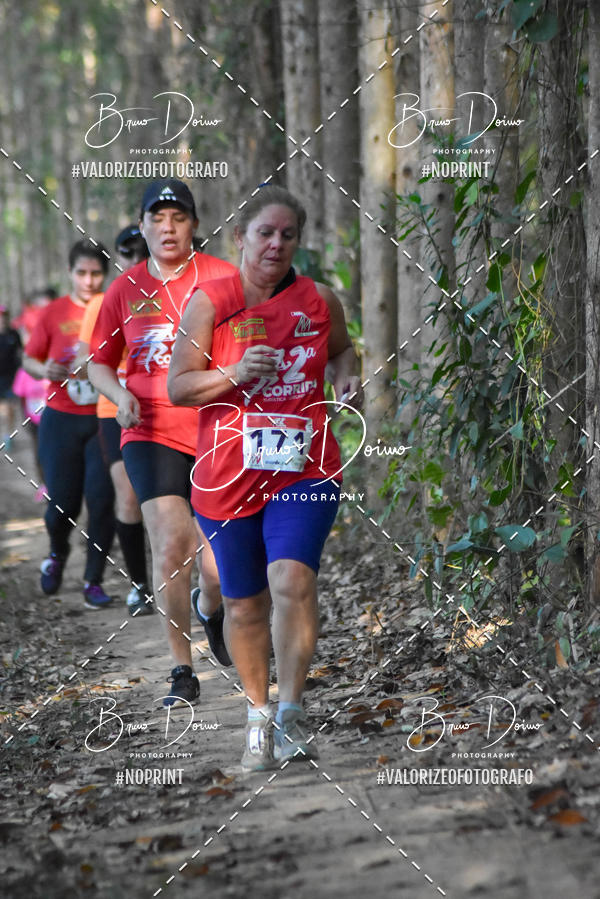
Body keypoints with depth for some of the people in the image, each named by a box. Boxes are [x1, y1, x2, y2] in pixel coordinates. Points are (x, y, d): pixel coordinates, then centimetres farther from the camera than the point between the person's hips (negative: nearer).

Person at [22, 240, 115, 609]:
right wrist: (45, 370, -12)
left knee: (102, 500, -7)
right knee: (63, 503, 2)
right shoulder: (54, 313, 2)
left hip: (104, 419, 0)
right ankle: (58, 553, 35)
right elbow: (30, 360, 8)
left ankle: (94, 579, 9)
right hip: (61, 420, 1)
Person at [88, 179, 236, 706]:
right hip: (151, 434, 1)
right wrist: (121, 395, -3)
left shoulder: (222, 278, 0)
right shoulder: (125, 291, 6)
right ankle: (182, 671, 1)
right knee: (170, 548, -12)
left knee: (218, 568, -3)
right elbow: (99, 363, 17)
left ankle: (212, 612, 35)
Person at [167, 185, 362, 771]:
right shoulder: (208, 302, -2)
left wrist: (346, 376, 3)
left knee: (293, 578, -22)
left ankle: (290, 713, -12)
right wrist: (234, 374, -19)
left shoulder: (319, 300, 5)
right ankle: (258, 716, 28)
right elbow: (177, 388, -4)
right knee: (243, 603, 8)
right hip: (228, 471, 0)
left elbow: (342, 348, 25)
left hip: (304, 466, 0)